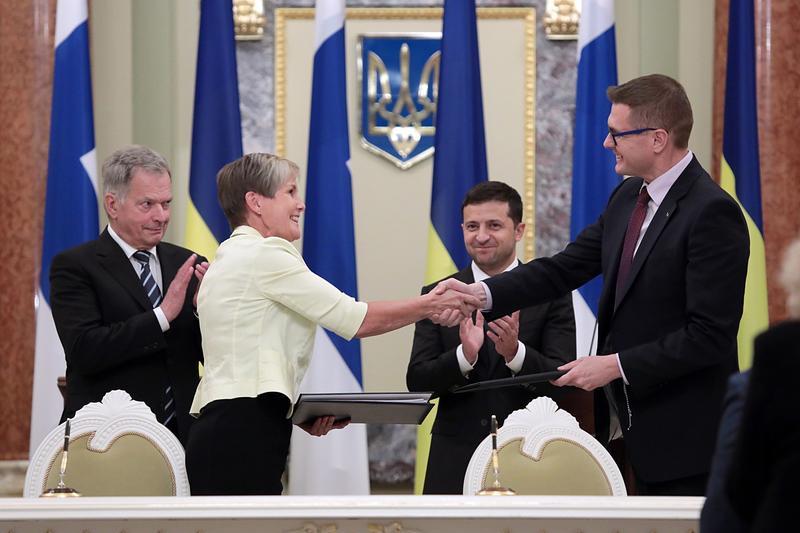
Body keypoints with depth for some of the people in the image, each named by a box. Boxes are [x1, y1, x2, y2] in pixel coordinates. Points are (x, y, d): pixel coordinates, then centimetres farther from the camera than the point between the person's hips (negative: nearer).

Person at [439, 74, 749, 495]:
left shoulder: (712, 213, -18)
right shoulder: (628, 197, 10)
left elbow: (709, 334, -21)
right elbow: (565, 267, 9)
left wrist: (616, 365, -19)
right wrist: (482, 294, -4)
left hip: (685, 436, -8)